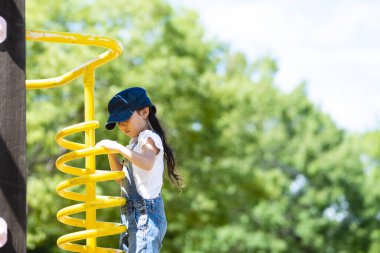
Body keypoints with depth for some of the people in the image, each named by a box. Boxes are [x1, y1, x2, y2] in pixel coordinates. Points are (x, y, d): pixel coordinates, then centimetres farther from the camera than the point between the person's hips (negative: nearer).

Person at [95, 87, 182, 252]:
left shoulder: (149, 137, -9)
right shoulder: (135, 142, 19)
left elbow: (147, 163, -30)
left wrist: (119, 147, -29)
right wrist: (111, 152, 10)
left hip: (146, 214, -10)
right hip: (132, 214, 10)